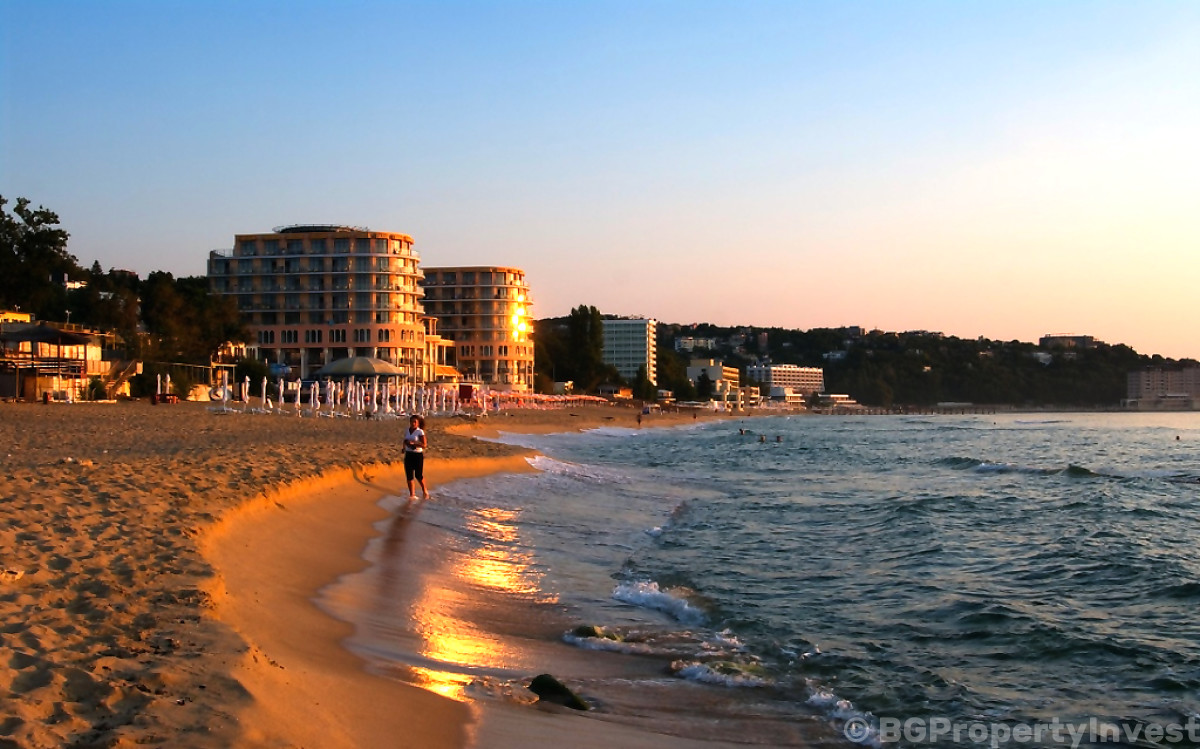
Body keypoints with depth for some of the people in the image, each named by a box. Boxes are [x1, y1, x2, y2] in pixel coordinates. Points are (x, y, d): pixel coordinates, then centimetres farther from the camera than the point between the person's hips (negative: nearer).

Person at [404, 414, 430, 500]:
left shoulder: (420, 432, -10)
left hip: (418, 455, -5)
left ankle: (425, 491, 24)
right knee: (409, 475, 3)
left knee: (419, 475, 1)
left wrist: (414, 443, -25)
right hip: (408, 454, 5)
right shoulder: (407, 431, 7)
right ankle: (412, 494, 13)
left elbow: (424, 445, -15)